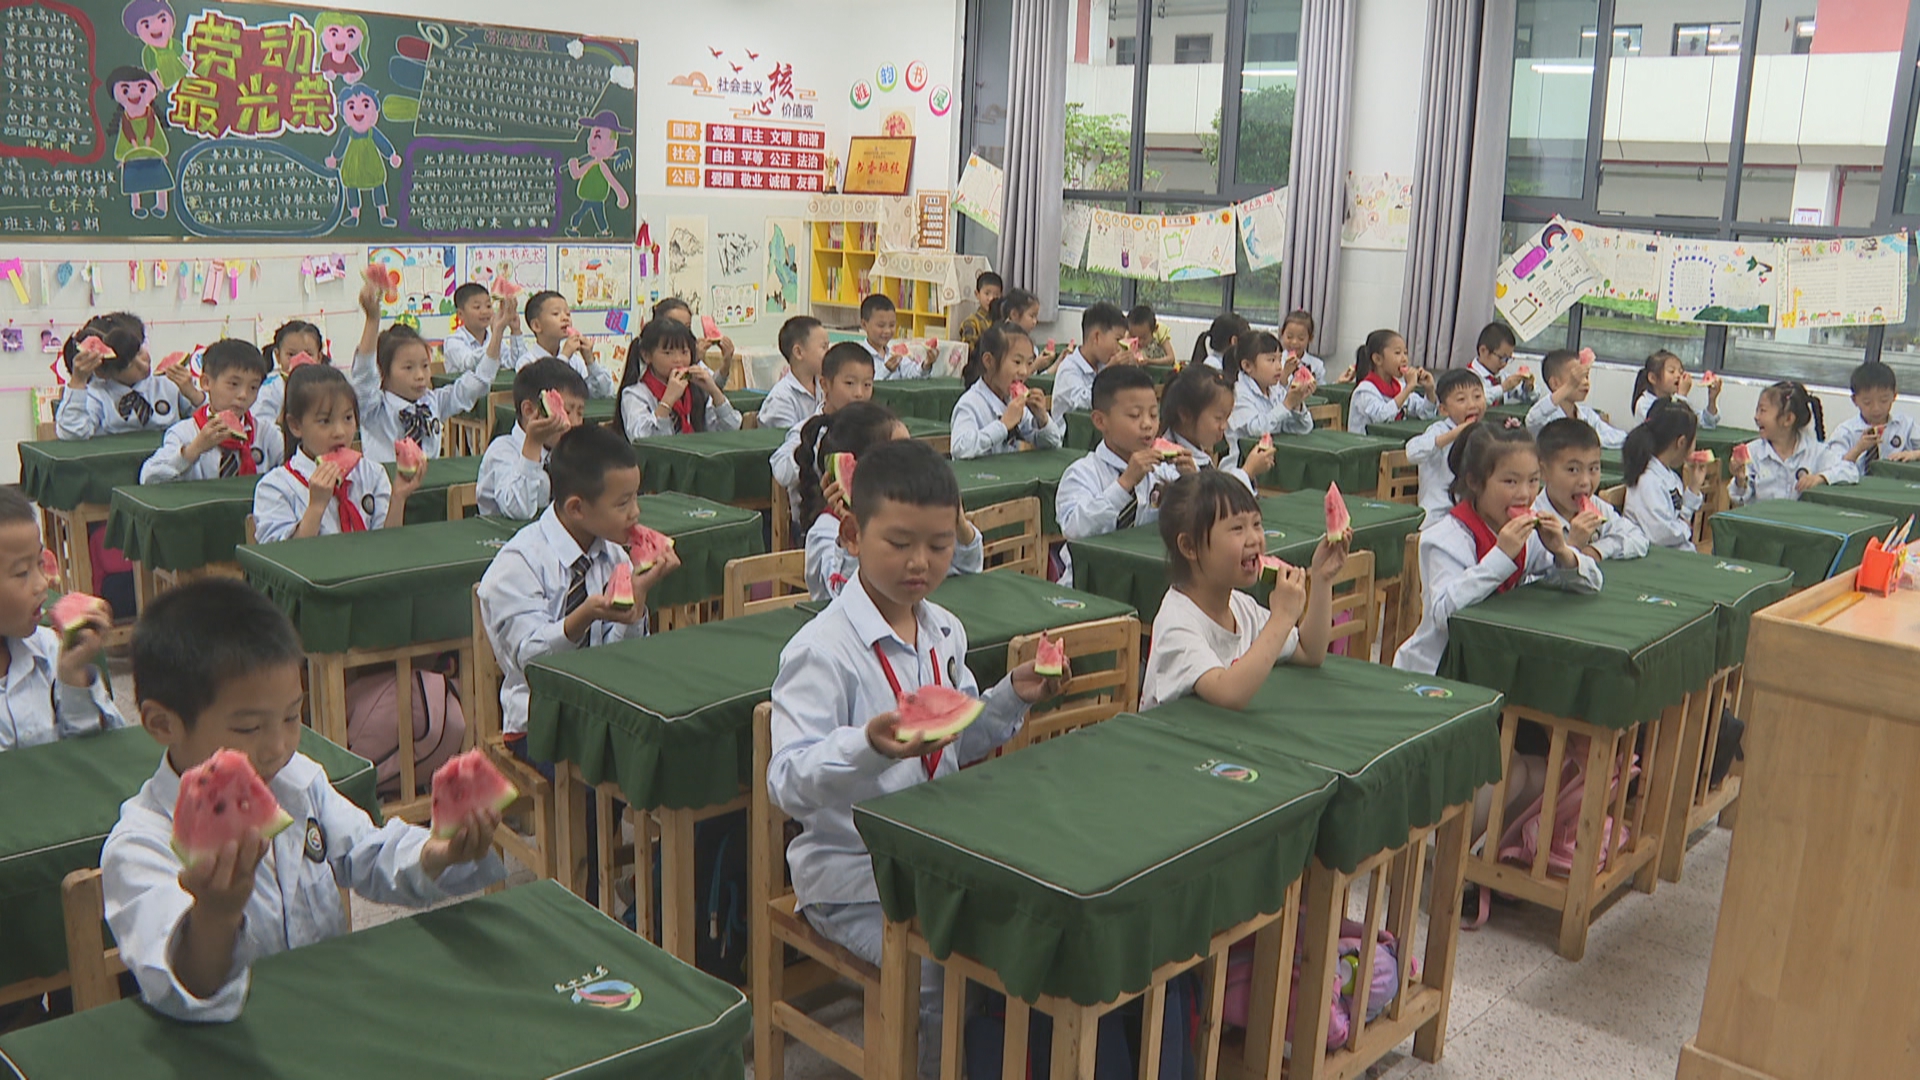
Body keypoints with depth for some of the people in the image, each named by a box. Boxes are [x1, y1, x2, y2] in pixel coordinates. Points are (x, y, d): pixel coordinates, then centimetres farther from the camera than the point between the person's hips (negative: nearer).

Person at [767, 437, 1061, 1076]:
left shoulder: (943, 632, 6)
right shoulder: (822, 651, -19)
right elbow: (788, 785, -27)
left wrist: (1011, 698, 2)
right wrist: (869, 745, -43)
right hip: (856, 879, -7)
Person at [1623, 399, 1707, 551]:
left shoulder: (1672, 476, 15)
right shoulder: (1648, 481, -18)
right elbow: (1661, 534, -25)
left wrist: (1694, 486, 20)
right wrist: (1686, 528, -5)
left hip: (1681, 555, 10)